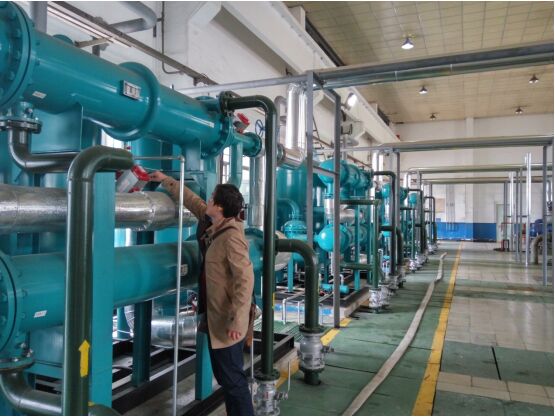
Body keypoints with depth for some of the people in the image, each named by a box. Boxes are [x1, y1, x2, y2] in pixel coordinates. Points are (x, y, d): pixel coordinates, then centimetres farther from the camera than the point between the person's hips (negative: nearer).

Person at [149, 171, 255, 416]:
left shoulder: (231, 238, -23)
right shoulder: (211, 223, 3)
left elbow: (245, 280, -26)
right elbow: (192, 200, 19)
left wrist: (236, 320, -27)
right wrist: (165, 180, 25)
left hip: (227, 322, -9)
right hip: (214, 317, 9)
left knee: (232, 378, 1)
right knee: (224, 376, 19)